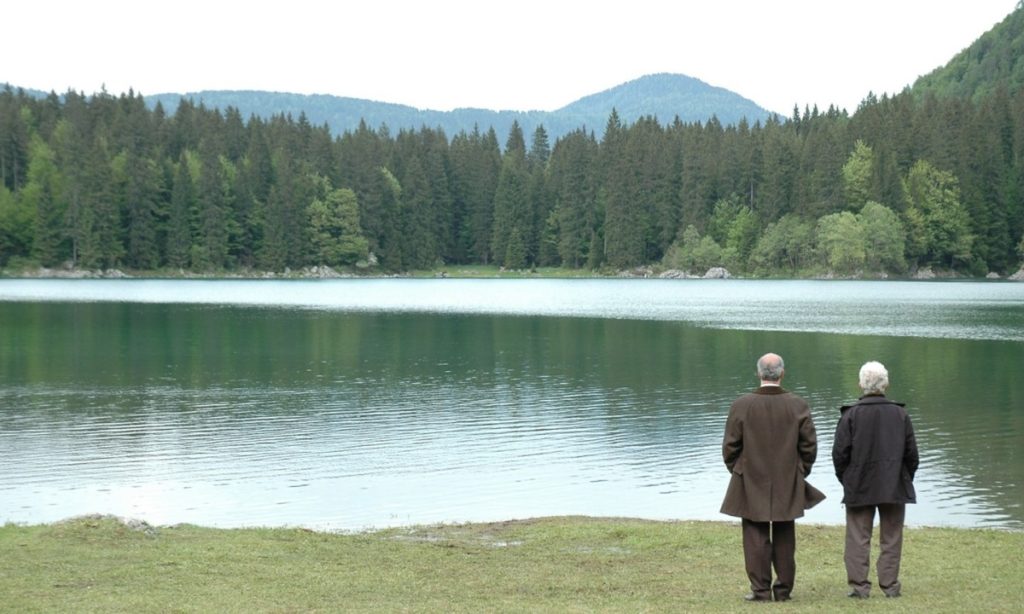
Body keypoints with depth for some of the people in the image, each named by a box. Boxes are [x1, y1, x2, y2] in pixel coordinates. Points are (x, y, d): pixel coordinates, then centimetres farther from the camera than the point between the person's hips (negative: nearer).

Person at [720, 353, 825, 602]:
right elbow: (809, 445, 0)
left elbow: (730, 446, -4)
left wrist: (737, 471, 12)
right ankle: (783, 589, 15)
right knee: (784, 538, 11)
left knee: (756, 537, 4)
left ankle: (760, 589, 4)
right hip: (788, 484, 2)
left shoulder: (741, 405, -9)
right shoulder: (798, 406, -5)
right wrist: (800, 473, 14)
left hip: (751, 483, -2)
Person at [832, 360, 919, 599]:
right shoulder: (900, 414, -1)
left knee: (858, 538, 4)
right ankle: (889, 585, 7)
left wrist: (846, 480, 8)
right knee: (891, 539, 8)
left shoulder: (851, 415, -7)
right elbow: (912, 453, 3)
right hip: (894, 488, 1)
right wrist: (906, 480, 15)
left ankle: (859, 585, 0)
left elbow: (839, 453, -6)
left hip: (859, 488, -1)